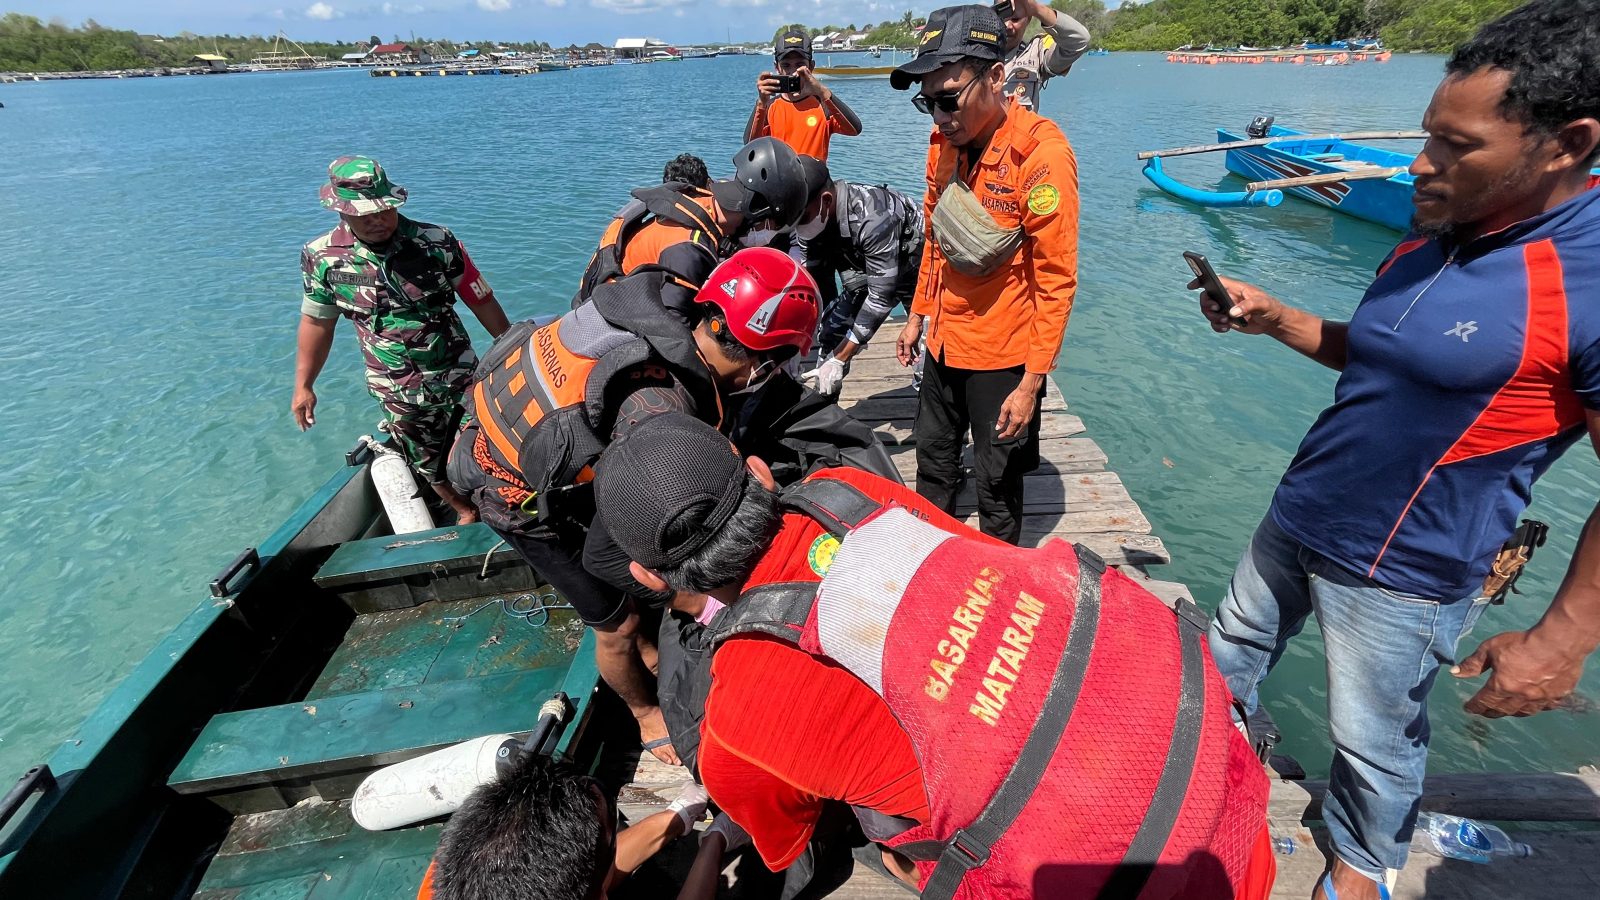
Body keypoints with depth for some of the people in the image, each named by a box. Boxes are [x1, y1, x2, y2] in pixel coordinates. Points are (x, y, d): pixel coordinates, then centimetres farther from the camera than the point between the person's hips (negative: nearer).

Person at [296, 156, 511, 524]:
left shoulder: (437, 242, -13)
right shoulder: (322, 257, -7)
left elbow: (483, 303, -6)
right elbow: (317, 321, 7)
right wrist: (303, 385, 10)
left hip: (459, 379, -2)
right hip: (397, 395, 2)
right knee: (429, 466, 17)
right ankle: (464, 511, 43)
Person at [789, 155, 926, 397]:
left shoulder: (873, 217, -39)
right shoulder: (812, 214, -17)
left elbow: (881, 295, -36)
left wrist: (839, 359, -35)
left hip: (917, 268, -6)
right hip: (867, 269, 7)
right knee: (829, 330, -4)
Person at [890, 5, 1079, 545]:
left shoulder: (1040, 152, -20)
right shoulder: (944, 141, 1)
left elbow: (1056, 277, -19)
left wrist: (1031, 382, -20)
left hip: (1003, 355, -6)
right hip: (945, 343, 7)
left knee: (996, 485, 9)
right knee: (933, 464, 22)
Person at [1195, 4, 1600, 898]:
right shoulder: (1437, 232, 2)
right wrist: (1273, 317, 0)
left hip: (1401, 573, -7)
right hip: (1296, 519, 8)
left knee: (1374, 741, 14)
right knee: (1229, 658, 23)